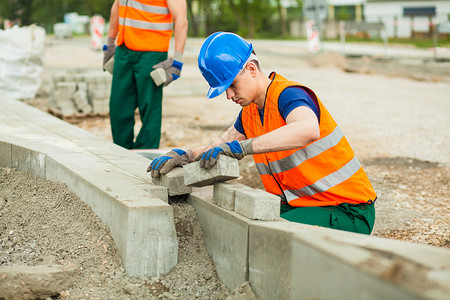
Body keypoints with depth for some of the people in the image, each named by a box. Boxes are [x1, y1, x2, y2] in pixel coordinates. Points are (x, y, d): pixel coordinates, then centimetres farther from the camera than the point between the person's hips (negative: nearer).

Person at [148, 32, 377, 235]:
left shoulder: (287, 95, -20)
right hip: (301, 203, 8)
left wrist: (241, 147, -45)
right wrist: (184, 156, 2)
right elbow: (221, 147, 23)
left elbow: (308, 129, -43)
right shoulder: (250, 112, 9)